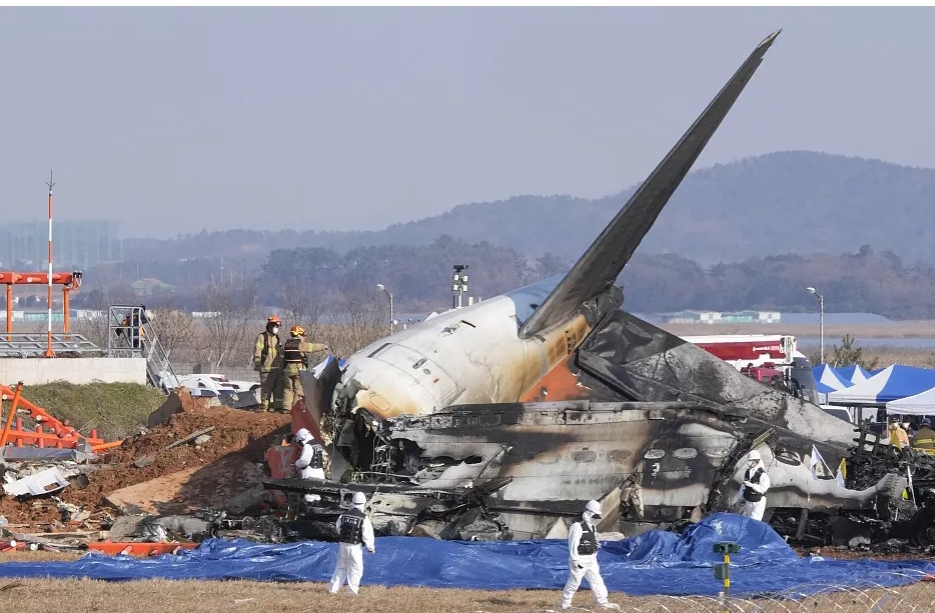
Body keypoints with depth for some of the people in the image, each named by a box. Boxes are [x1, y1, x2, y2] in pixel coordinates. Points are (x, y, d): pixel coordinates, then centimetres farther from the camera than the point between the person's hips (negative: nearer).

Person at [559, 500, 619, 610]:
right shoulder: (578, 527, -17)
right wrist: (575, 561, -21)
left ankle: (603, 602, 7)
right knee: (574, 582, 0)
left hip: (591, 560, 8)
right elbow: (573, 545, -19)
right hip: (580, 560, -8)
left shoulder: (592, 527, 11)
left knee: (597, 580, 6)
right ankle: (565, 603, 12)